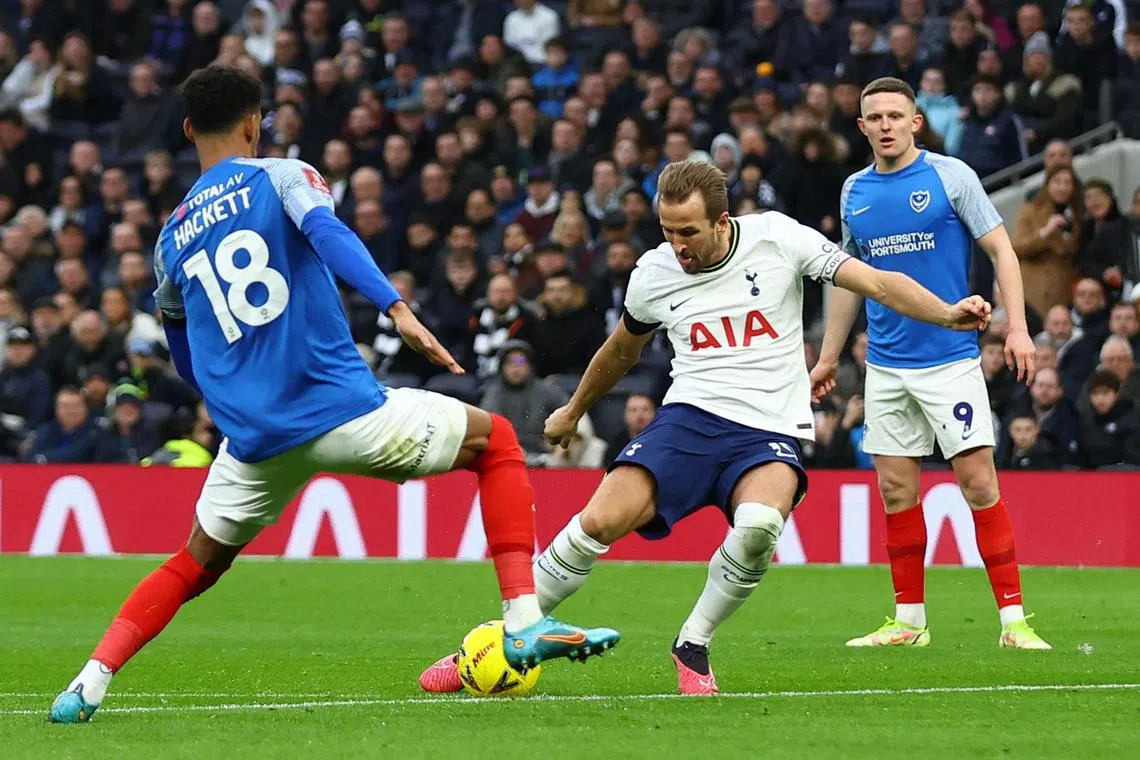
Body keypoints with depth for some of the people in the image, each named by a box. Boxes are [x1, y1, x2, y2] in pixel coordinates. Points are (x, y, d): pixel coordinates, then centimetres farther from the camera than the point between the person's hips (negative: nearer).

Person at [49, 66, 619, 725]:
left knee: (195, 566, 26)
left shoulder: (172, 237, 16)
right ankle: (525, 623, 2)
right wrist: (398, 309, -30)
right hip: (342, 409, -4)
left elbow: (188, 365, 28)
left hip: (254, 441, 4)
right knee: (495, 441, 16)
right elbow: (327, 233, -20)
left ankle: (89, 685, 6)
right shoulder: (281, 177, 3)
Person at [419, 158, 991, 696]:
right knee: (601, 521, -20)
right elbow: (624, 347, 24)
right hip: (692, 416, 2)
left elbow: (876, 282, -7)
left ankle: (693, 647, -10)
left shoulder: (776, 237, -6)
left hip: (771, 430, -2)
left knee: (759, 525, -35)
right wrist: (574, 411, 38)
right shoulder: (653, 274, 3)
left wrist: (947, 314, -23)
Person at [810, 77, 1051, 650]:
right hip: (886, 367, 5)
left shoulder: (950, 175, -4)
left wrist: (1017, 326, -14)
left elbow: (1000, 249, -3)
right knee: (896, 491, 4)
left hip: (950, 360, -5)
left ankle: (1013, 619, -7)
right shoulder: (855, 191, 10)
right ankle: (908, 621, 13)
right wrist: (828, 356, 21)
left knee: (978, 482, -9)